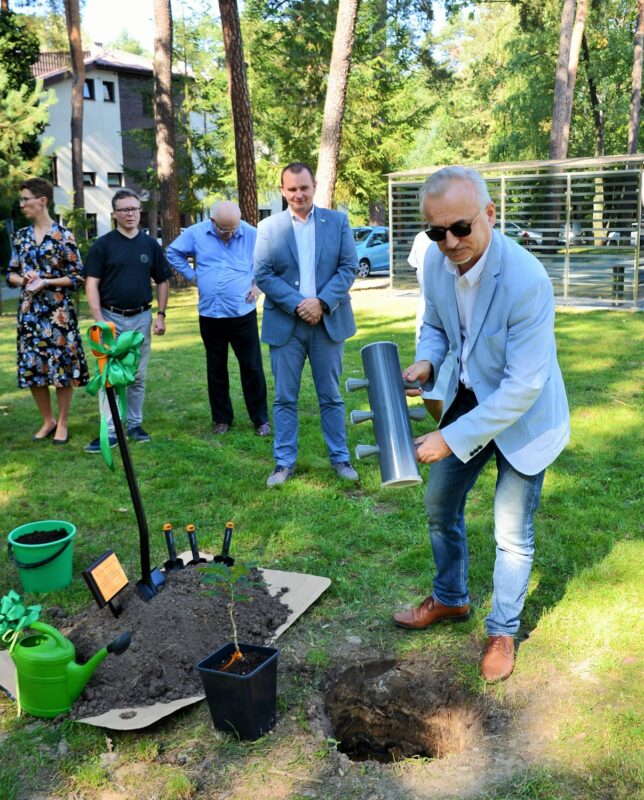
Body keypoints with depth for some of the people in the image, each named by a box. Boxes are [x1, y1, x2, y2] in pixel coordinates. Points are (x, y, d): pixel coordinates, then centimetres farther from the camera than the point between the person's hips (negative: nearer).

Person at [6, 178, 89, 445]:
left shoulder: (64, 235, -6)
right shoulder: (21, 236, 9)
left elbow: (77, 277, -5)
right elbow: (11, 274, 14)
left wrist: (46, 282, -16)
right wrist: (23, 279, -8)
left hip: (58, 311, -5)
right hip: (29, 311, 5)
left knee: (62, 367, 0)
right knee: (32, 368, 7)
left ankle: (62, 423, 16)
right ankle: (47, 420, 24)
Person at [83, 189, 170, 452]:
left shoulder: (150, 244, 6)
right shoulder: (103, 244, -2)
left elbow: (162, 282, 11)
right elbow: (91, 284, -6)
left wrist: (161, 315, 3)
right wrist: (100, 320, -14)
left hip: (141, 318, 3)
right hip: (111, 318, -2)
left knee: (138, 377, 10)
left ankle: (135, 424, 22)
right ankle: (110, 431, 0)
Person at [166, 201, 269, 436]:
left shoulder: (252, 234, -8)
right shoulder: (196, 233, -2)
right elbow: (173, 253, 12)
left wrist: (259, 284, -3)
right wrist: (191, 275, 3)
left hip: (243, 313, -2)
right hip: (210, 314, 2)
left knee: (252, 368, 2)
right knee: (216, 369, 11)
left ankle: (261, 419, 13)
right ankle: (221, 419, 24)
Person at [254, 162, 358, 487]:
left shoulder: (337, 221, 4)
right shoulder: (268, 227, 1)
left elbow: (349, 267, -1)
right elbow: (263, 274, -4)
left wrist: (322, 302, -14)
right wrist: (298, 304, -16)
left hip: (328, 321, 0)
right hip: (285, 323, 0)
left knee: (331, 396, 10)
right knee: (285, 398, 5)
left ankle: (340, 458, 20)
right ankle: (284, 462, 15)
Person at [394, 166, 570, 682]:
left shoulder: (526, 281, -33)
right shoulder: (437, 263, -12)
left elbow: (524, 384, -30)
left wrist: (453, 438, -29)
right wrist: (426, 361, -14)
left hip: (523, 415, -6)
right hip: (468, 399, 7)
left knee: (513, 533, 5)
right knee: (440, 506, 18)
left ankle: (503, 631, 30)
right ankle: (450, 600, 42)